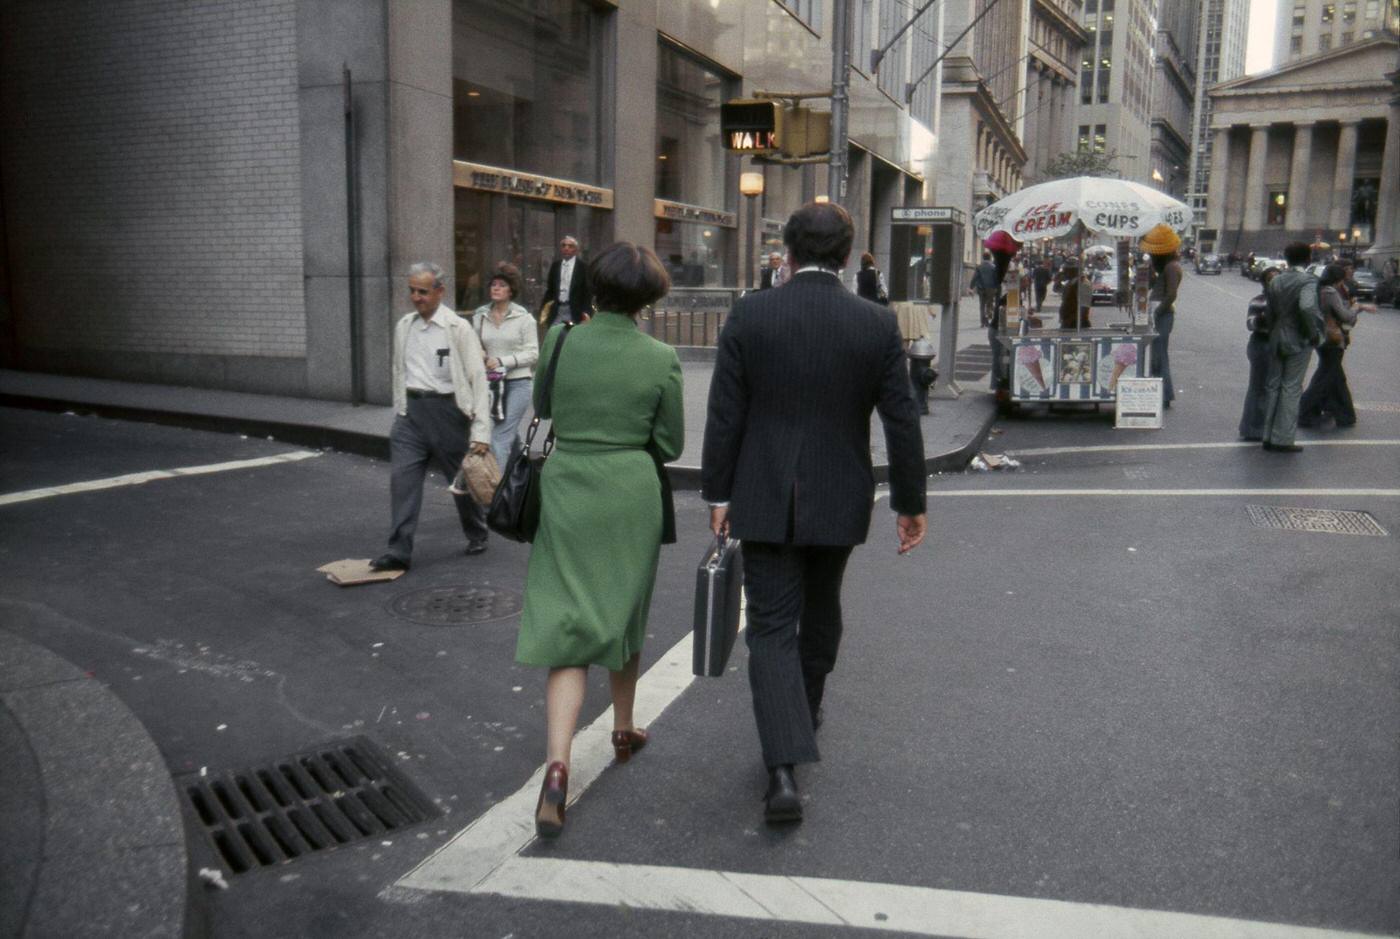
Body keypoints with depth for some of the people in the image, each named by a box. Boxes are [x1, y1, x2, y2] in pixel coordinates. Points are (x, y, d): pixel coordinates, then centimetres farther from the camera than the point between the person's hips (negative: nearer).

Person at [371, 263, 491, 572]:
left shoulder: (458, 328, -8)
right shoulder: (404, 326, 9)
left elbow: (478, 379, -10)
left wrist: (481, 431, -16)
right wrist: (399, 412, 15)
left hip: (446, 409, -4)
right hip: (411, 409, 4)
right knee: (402, 479, -7)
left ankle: (477, 536, 32)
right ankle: (399, 551, -5)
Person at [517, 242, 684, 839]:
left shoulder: (560, 341, -5)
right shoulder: (659, 358, -8)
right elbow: (670, 444, 0)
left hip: (567, 492, 0)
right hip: (632, 496, 0)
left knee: (569, 627, 1)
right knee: (625, 615, 20)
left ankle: (557, 763, -14)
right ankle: (624, 730, 38)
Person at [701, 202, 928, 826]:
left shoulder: (749, 315, -8)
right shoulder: (878, 325, -5)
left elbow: (724, 415, -7)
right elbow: (902, 422, -3)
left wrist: (718, 493, 2)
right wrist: (910, 503, 7)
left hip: (764, 502, -2)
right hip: (840, 503, 2)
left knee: (772, 628, 2)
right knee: (820, 611, 23)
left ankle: (784, 768, -9)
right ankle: (805, 712, 46)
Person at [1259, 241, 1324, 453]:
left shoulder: (1275, 281, 3)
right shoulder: (1308, 281, -15)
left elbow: (1270, 311, 4)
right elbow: (1307, 308, -31)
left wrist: (1272, 333, 13)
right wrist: (1314, 333, -18)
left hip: (1276, 339, 5)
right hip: (1298, 341, -5)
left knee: (1272, 386, 12)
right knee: (1291, 389, 2)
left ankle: (1268, 436, 17)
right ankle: (1283, 439, 4)